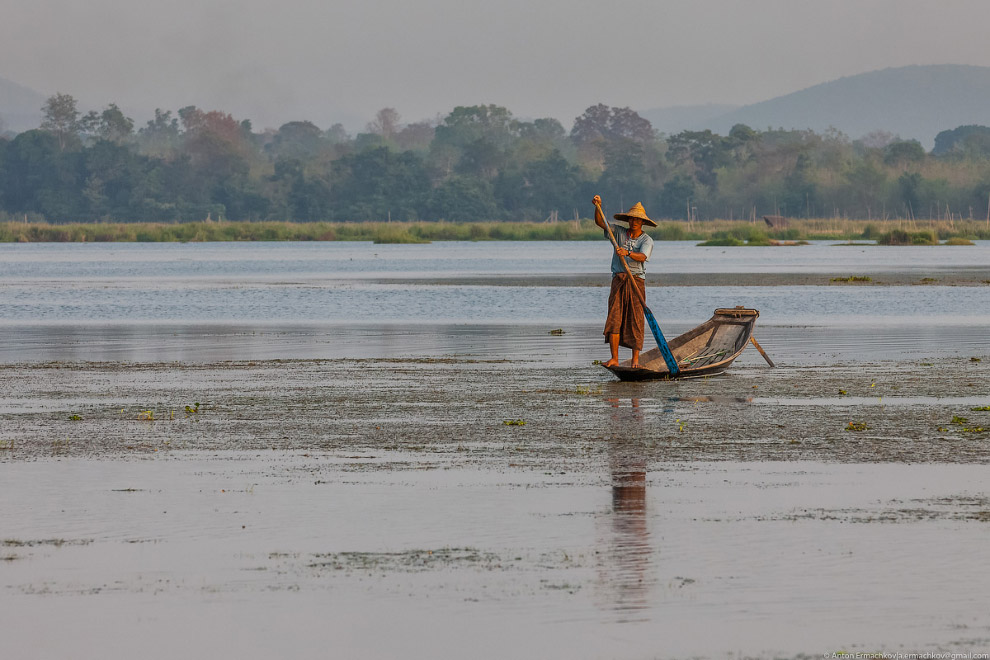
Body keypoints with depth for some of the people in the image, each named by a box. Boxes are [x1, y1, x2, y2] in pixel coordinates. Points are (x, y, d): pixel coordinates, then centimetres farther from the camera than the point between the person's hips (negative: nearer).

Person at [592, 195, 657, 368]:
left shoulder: (647, 240, 1)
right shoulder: (619, 232, 12)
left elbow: (642, 257, -17)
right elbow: (600, 222, 6)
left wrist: (627, 253, -35)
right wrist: (598, 206, -11)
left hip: (637, 281, -2)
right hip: (618, 280, 2)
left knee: (635, 321, -4)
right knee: (614, 319, -7)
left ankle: (635, 360, 0)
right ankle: (614, 359, -9)